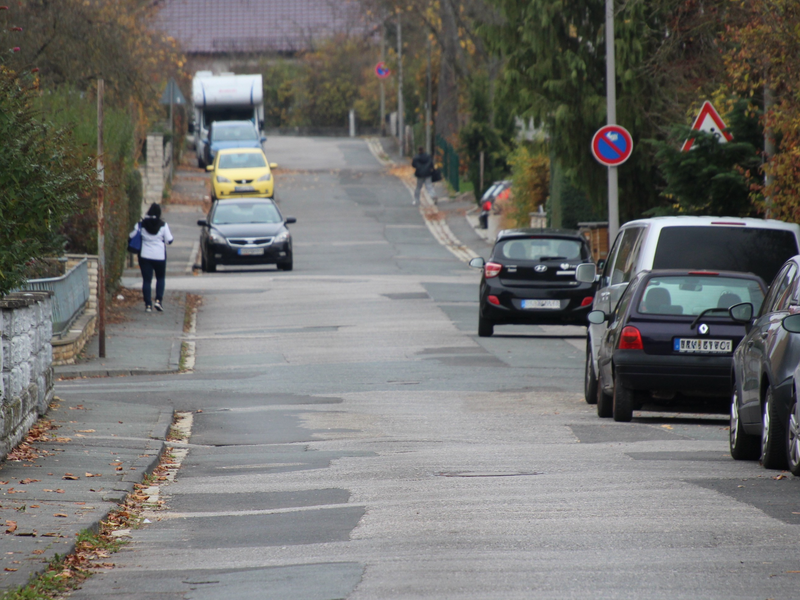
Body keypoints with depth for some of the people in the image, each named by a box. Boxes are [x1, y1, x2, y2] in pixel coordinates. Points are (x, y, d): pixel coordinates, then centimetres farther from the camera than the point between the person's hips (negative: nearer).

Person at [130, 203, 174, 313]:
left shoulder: (141, 224, -3)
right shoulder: (163, 225, -7)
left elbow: (131, 236, 1)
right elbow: (169, 240, -6)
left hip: (145, 256, 1)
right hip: (159, 256, -1)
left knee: (146, 280, 3)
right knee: (160, 278, 16)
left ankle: (148, 304, -2)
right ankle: (158, 300, 0)